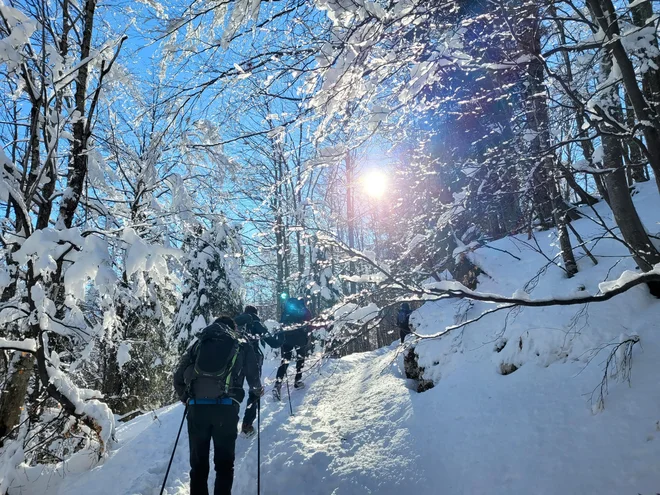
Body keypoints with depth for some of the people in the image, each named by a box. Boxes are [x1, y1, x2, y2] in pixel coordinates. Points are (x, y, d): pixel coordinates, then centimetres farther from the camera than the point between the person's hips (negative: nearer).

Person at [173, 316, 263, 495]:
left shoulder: (199, 343, 17)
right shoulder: (242, 345, 13)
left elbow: (178, 376, 15)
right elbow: (253, 376, 15)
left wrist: (186, 397, 31)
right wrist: (257, 390, 36)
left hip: (197, 407, 2)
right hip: (226, 408, -2)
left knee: (198, 463, 15)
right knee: (224, 463, 11)